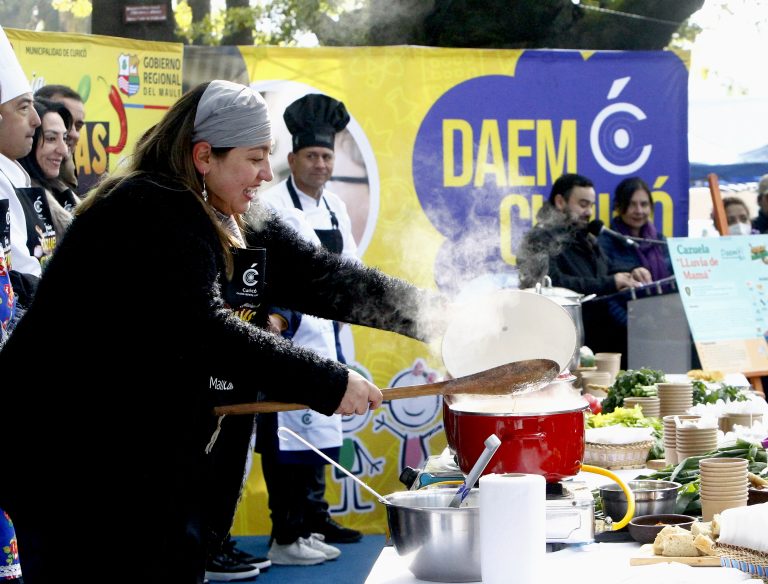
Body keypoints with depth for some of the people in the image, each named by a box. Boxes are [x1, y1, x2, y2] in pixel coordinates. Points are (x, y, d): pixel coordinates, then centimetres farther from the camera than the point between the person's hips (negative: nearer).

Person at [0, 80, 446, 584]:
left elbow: (324, 278, 6)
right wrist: (329, 383, -27)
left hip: (154, 457, 9)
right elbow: (202, 330, -28)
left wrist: (438, 313, -3)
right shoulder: (147, 214, -19)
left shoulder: (242, 225, 9)